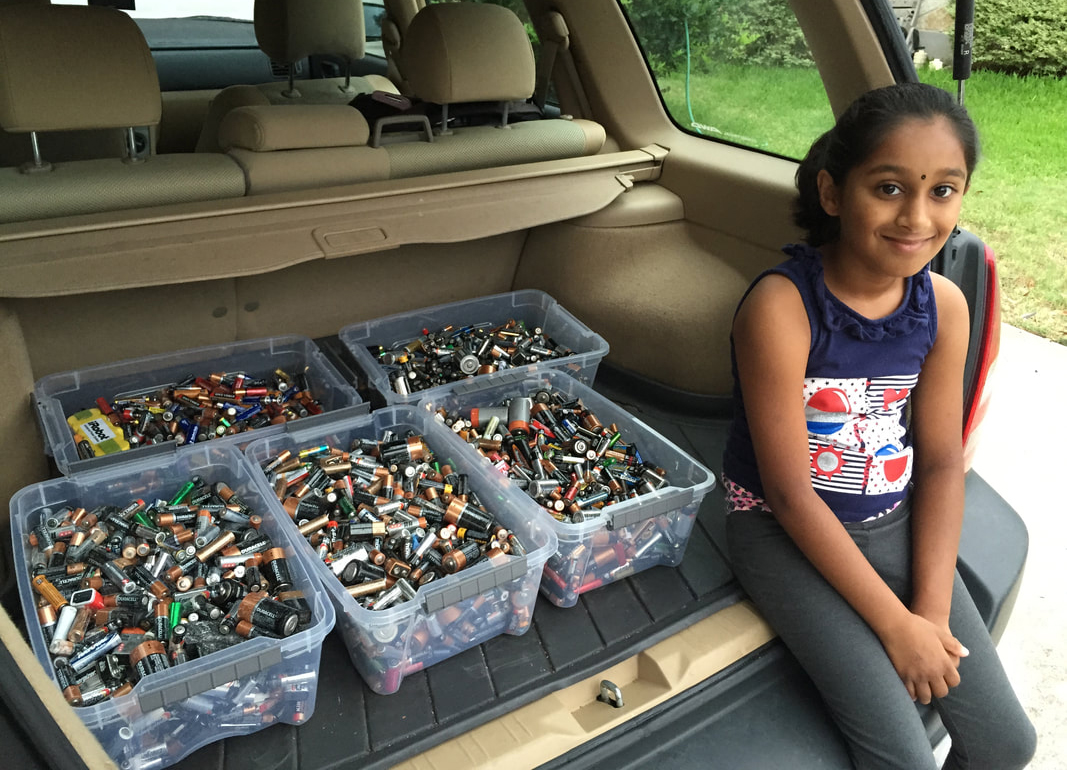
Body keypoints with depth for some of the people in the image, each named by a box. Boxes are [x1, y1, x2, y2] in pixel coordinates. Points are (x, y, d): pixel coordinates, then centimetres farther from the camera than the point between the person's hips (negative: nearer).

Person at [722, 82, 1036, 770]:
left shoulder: (944, 305, -5)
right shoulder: (781, 306, -24)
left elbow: (942, 462, 0)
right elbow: (792, 494, -21)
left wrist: (932, 610, -8)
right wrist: (897, 624, -15)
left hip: (895, 521, 6)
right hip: (786, 531, -5)